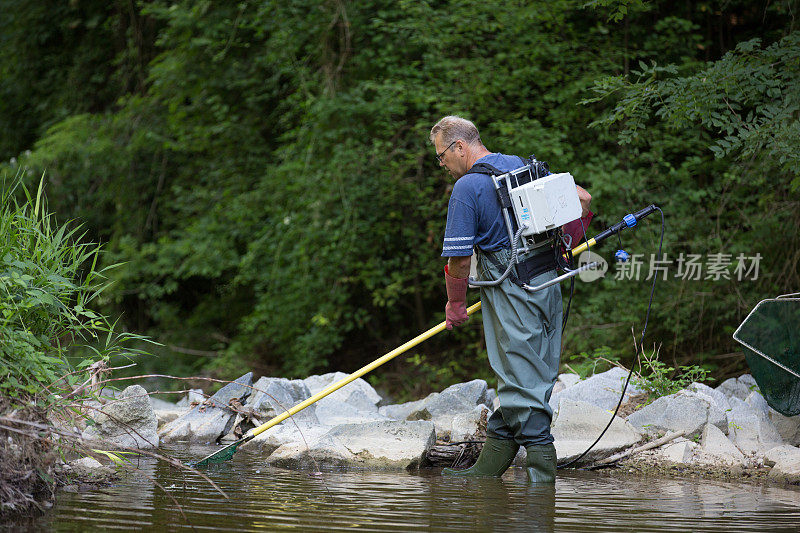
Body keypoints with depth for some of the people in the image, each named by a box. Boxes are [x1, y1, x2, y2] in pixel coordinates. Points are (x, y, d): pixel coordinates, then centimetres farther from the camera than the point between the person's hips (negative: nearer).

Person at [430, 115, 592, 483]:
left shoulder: (467, 187, -11)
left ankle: (541, 473, -4)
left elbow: (458, 259, -11)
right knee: (520, 377, 11)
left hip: (512, 293, -8)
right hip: (548, 283, 8)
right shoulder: (524, 165, 12)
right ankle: (489, 467, 20)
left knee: (522, 384, -4)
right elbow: (583, 199, 17)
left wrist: (455, 305, 5)